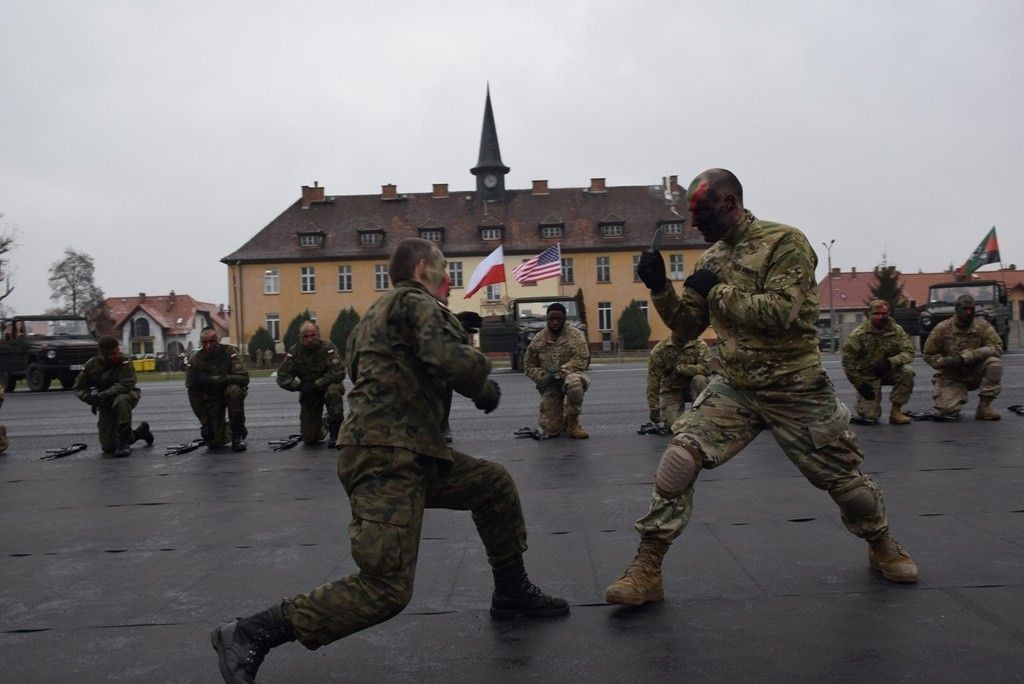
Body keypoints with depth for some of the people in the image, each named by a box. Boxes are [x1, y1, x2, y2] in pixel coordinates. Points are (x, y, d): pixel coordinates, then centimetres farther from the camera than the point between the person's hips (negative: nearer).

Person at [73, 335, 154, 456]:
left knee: (121, 400, -42)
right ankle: (140, 432, 27)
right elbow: (79, 388, 2)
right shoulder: (91, 365, -6)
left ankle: (124, 440, -28)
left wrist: (102, 395, -35)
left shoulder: (124, 362, -17)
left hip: (127, 397, -4)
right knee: (108, 447, -1)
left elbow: (126, 385, -28)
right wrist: (89, 397, -21)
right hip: (106, 406, 4)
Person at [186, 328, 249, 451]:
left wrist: (215, 379, -33)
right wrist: (204, 422, -11)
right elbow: (194, 394, -6)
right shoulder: (195, 361, -11)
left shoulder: (229, 352, -18)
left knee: (234, 390, -39)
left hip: (230, 393, -1)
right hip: (211, 398, 2)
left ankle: (238, 434, -19)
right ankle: (226, 429, 30)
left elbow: (244, 378, -29)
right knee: (215, 443, -10)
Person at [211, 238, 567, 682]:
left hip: (407, 453, 11)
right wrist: (486, 390, -1)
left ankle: (512, 593, 32)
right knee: (386, 589, -14)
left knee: (493, 484, 19)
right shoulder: (416, 303, -7)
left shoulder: (380, 312, 23)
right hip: (386, 458, -11)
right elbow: (454, 362, -23)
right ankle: (248, 635, -9)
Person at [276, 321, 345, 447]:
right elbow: (282, 378, -8)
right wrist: (300, 386, -25)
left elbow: (339, 373, -27)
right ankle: (323, 428, 35)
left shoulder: (328, 347, -17)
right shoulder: (294, 352, -7)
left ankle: (335, 433, -22)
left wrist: (316, 385, -29)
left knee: (333, 390, -40)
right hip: (308, 395, 3)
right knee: (309, 439, -3)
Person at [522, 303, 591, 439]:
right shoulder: (538, 339, 5)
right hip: (550, 386, 2)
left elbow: (582, 360, -14)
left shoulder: (575, 334, -4)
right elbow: (528, 365, 11)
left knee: (574, 382, -42)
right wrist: (542, 377, -9)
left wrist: (558, 372, -22)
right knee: (550, 430, -10)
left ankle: (571, 423, -17)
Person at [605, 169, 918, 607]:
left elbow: (779, 314, -25)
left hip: (796, 390, -4)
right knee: (679, 459, -16)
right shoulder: (711, 258, 6)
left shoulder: (785, 243, -13)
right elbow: (687, 327, 6)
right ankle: (646, 570, -8)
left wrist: (718, 289, -21)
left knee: (843, 478, 11)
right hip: (735, 389, 4)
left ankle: (882, 545, 44)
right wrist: (660, 288, -8)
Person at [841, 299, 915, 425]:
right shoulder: (859, 334, -13)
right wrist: (860, 384, -15)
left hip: (888, 371, 3)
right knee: (870, 417, -16)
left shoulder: (896, 330, -7)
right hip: (867, 375, -3)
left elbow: (908, 352, -13)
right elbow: (847, 362, -12)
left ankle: (896, 411, -12)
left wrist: (889, 362, -31)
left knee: (907, 371, -29)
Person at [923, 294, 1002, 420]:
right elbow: (929, 355, -4)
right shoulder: (942, 328, -8)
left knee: (994, 363, -28)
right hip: (950, 378, -1)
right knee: (947, 410, -23)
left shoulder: (983, 326, -6)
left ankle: (984, 406, -14)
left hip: (974, 374, 2)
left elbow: (997, 347, -17)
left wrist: (967, 356, -28)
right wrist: (948, 361, -24)